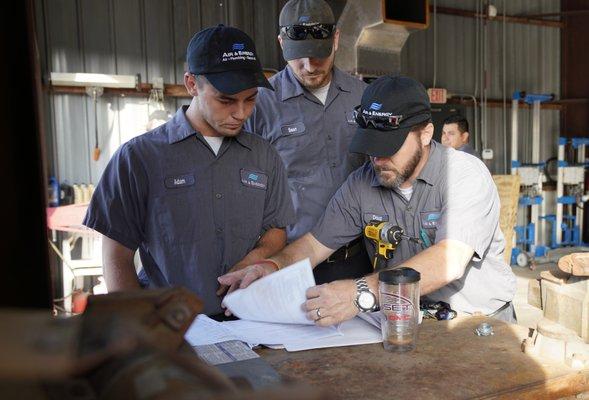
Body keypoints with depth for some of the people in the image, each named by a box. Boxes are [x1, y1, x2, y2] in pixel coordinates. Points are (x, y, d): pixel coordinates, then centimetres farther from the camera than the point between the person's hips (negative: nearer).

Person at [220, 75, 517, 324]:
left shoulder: (465, 175, -18)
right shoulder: (361, 184, -3)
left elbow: (450, 261, -33)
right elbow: (317, 242, 1)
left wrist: (365, 291, -46)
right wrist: (273, 265, -21)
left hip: (480, 322, -1)